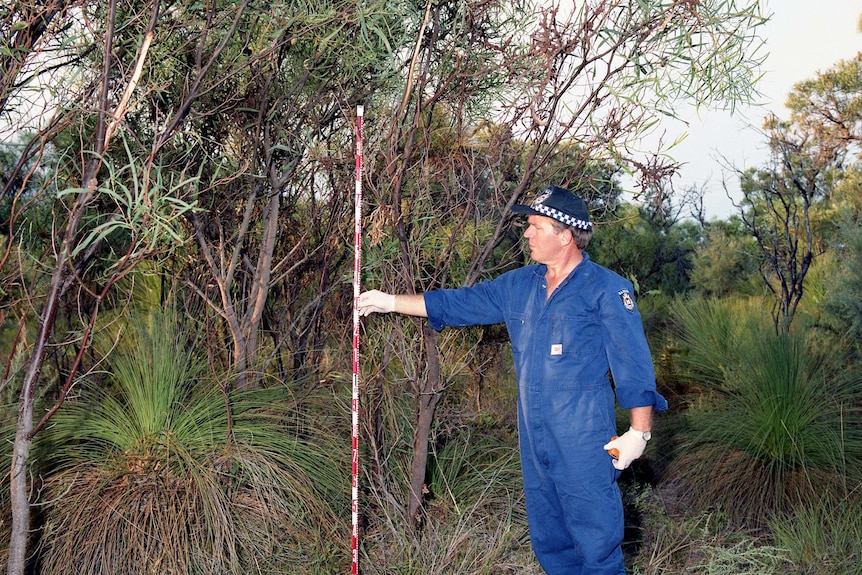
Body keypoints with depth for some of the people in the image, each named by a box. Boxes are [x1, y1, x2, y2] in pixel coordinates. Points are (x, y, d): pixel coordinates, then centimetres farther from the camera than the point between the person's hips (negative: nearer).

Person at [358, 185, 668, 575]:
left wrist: (639, 432, -11)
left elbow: (634, 365, -9)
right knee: (547, 536, 17)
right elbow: (457, 304, 15)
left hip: (584, 439, -6)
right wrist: (391, 302, 14)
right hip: (533, 435, 7)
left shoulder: (607, 290, -8)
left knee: (595, 535, -1)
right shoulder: (520, 285, 9)